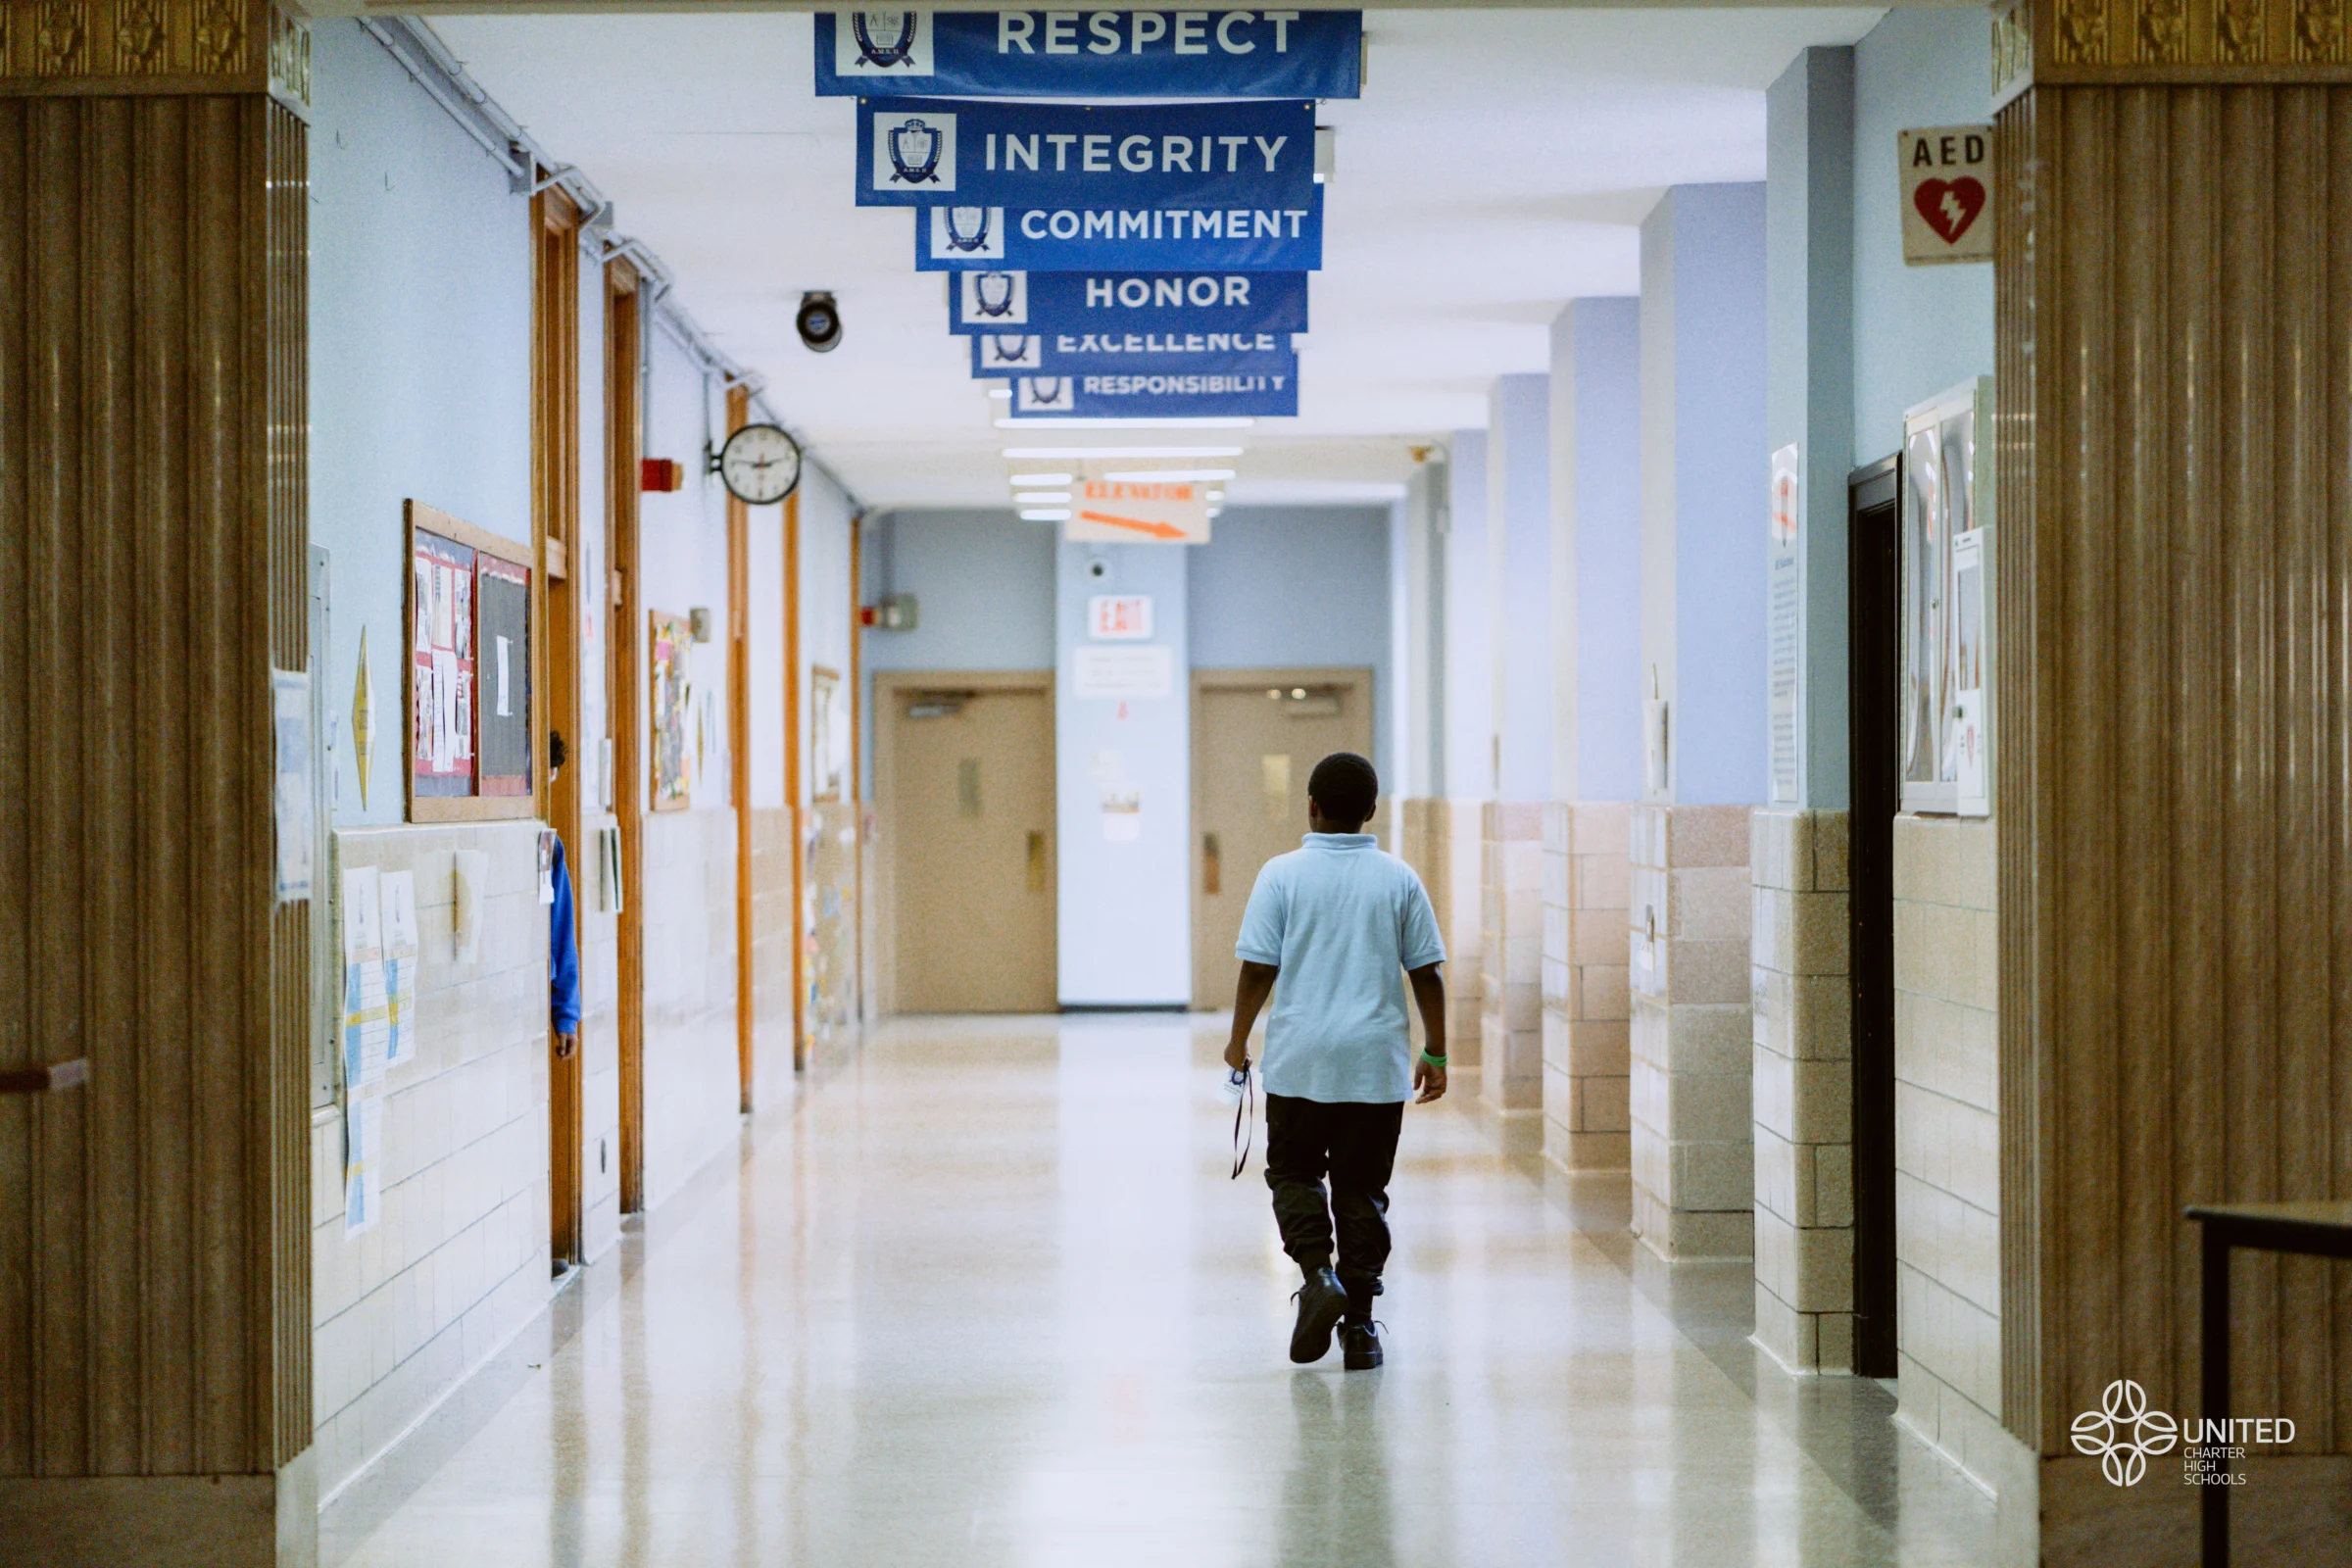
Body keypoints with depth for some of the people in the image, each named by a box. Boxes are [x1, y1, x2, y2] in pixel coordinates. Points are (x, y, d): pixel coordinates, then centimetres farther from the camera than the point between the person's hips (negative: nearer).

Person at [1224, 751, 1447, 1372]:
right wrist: (1434, 1053, 11)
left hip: (1299, 1061, -1)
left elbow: (1257, 969, -6)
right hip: (1376, 1063, 2)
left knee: (1293, 1170, 14)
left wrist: (1238, 1043, 6)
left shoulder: (1283, 874, -5)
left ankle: (1318, 1273, -9)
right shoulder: (1399, 879, 1)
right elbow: (1426, 973, 3)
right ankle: (1360, 1326, 8)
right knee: (1362, 1188, 8)